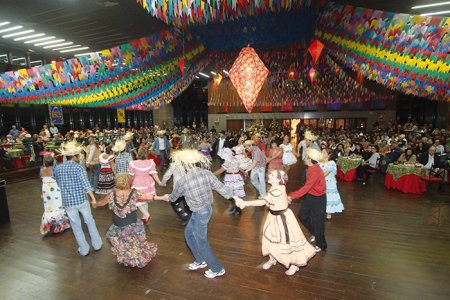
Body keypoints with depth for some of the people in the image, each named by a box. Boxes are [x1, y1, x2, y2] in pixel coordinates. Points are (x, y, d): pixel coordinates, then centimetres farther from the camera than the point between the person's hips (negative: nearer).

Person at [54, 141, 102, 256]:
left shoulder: (58, 168, 0)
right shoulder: (79, 167, -14)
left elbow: (59, 184, 14)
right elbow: (86, 185, -20)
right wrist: (93, 199, -17)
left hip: (67, 202, 3)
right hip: (81, 200, -3)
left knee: (76, 226, 14)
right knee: (90, 222, 16)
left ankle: (84, 250, 25)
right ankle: (97, 244, 27)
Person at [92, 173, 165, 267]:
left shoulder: (112, 195, -12)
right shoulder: (134, 193, -16)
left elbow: (101, 202, 7)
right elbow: (148, 197, -7)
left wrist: (94, 205, 31)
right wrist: (162, 198, 6)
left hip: (118, 226, 1)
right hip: (132, 224, -1)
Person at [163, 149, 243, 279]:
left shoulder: (183, 181, -21)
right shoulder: (206, 173, -10)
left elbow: (174, 196, 0)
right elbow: (220, 187, -6)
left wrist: (168, 197, 23)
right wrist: (234, 197, 4)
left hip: (199, 214, -7)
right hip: (208, 208, 8)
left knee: (201, 242, 11)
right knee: (189, 233, 26)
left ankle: (217, 269, 27)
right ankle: (200, 261, 41)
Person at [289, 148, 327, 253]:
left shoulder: (315, 172, -30)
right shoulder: (312, 168, -1)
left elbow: (306, 188, -32)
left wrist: (292, 196, -29)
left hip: (318, 199, -9)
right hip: (310, 196, 9)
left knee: (317, 221, 6)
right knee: (302, 215, 17)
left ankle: (321, 245, 28)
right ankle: (314, 234, 40)